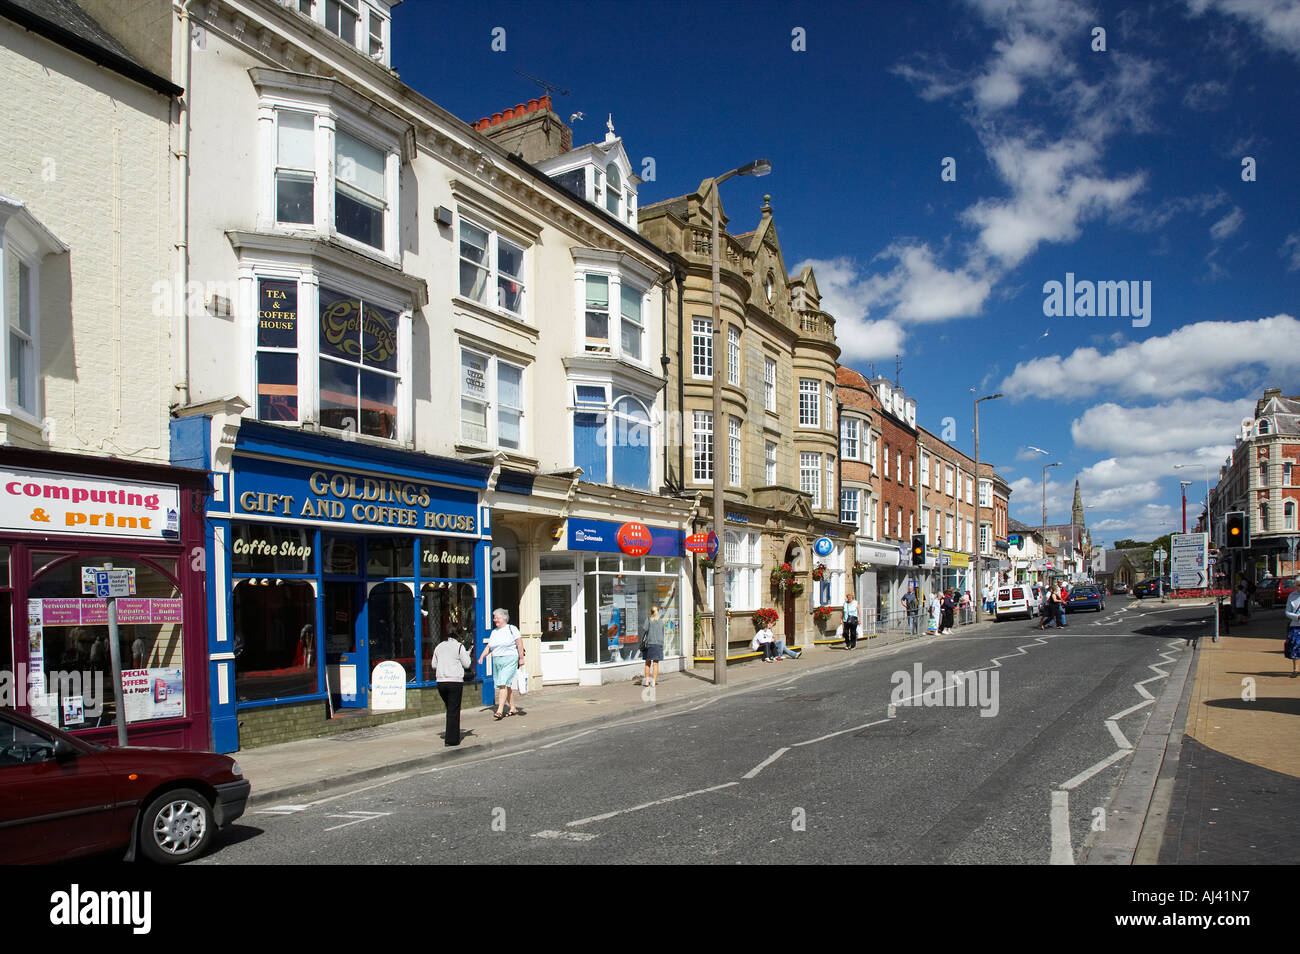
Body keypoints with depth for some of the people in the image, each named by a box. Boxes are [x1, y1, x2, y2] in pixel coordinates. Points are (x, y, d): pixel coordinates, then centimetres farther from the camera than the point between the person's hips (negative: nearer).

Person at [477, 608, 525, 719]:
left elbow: (520, 644, -4)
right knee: (506, 686, 10)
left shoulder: (512, 629, -2)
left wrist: (521, 658, -8)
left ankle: (500, 710, -19)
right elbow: (488, 646, 16)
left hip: (509, 660, -6)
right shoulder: (494, 632, 15)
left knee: (503, 684, -16)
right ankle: (513, 709, 22)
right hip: (496, 661, 6)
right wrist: (482, 656, 1)